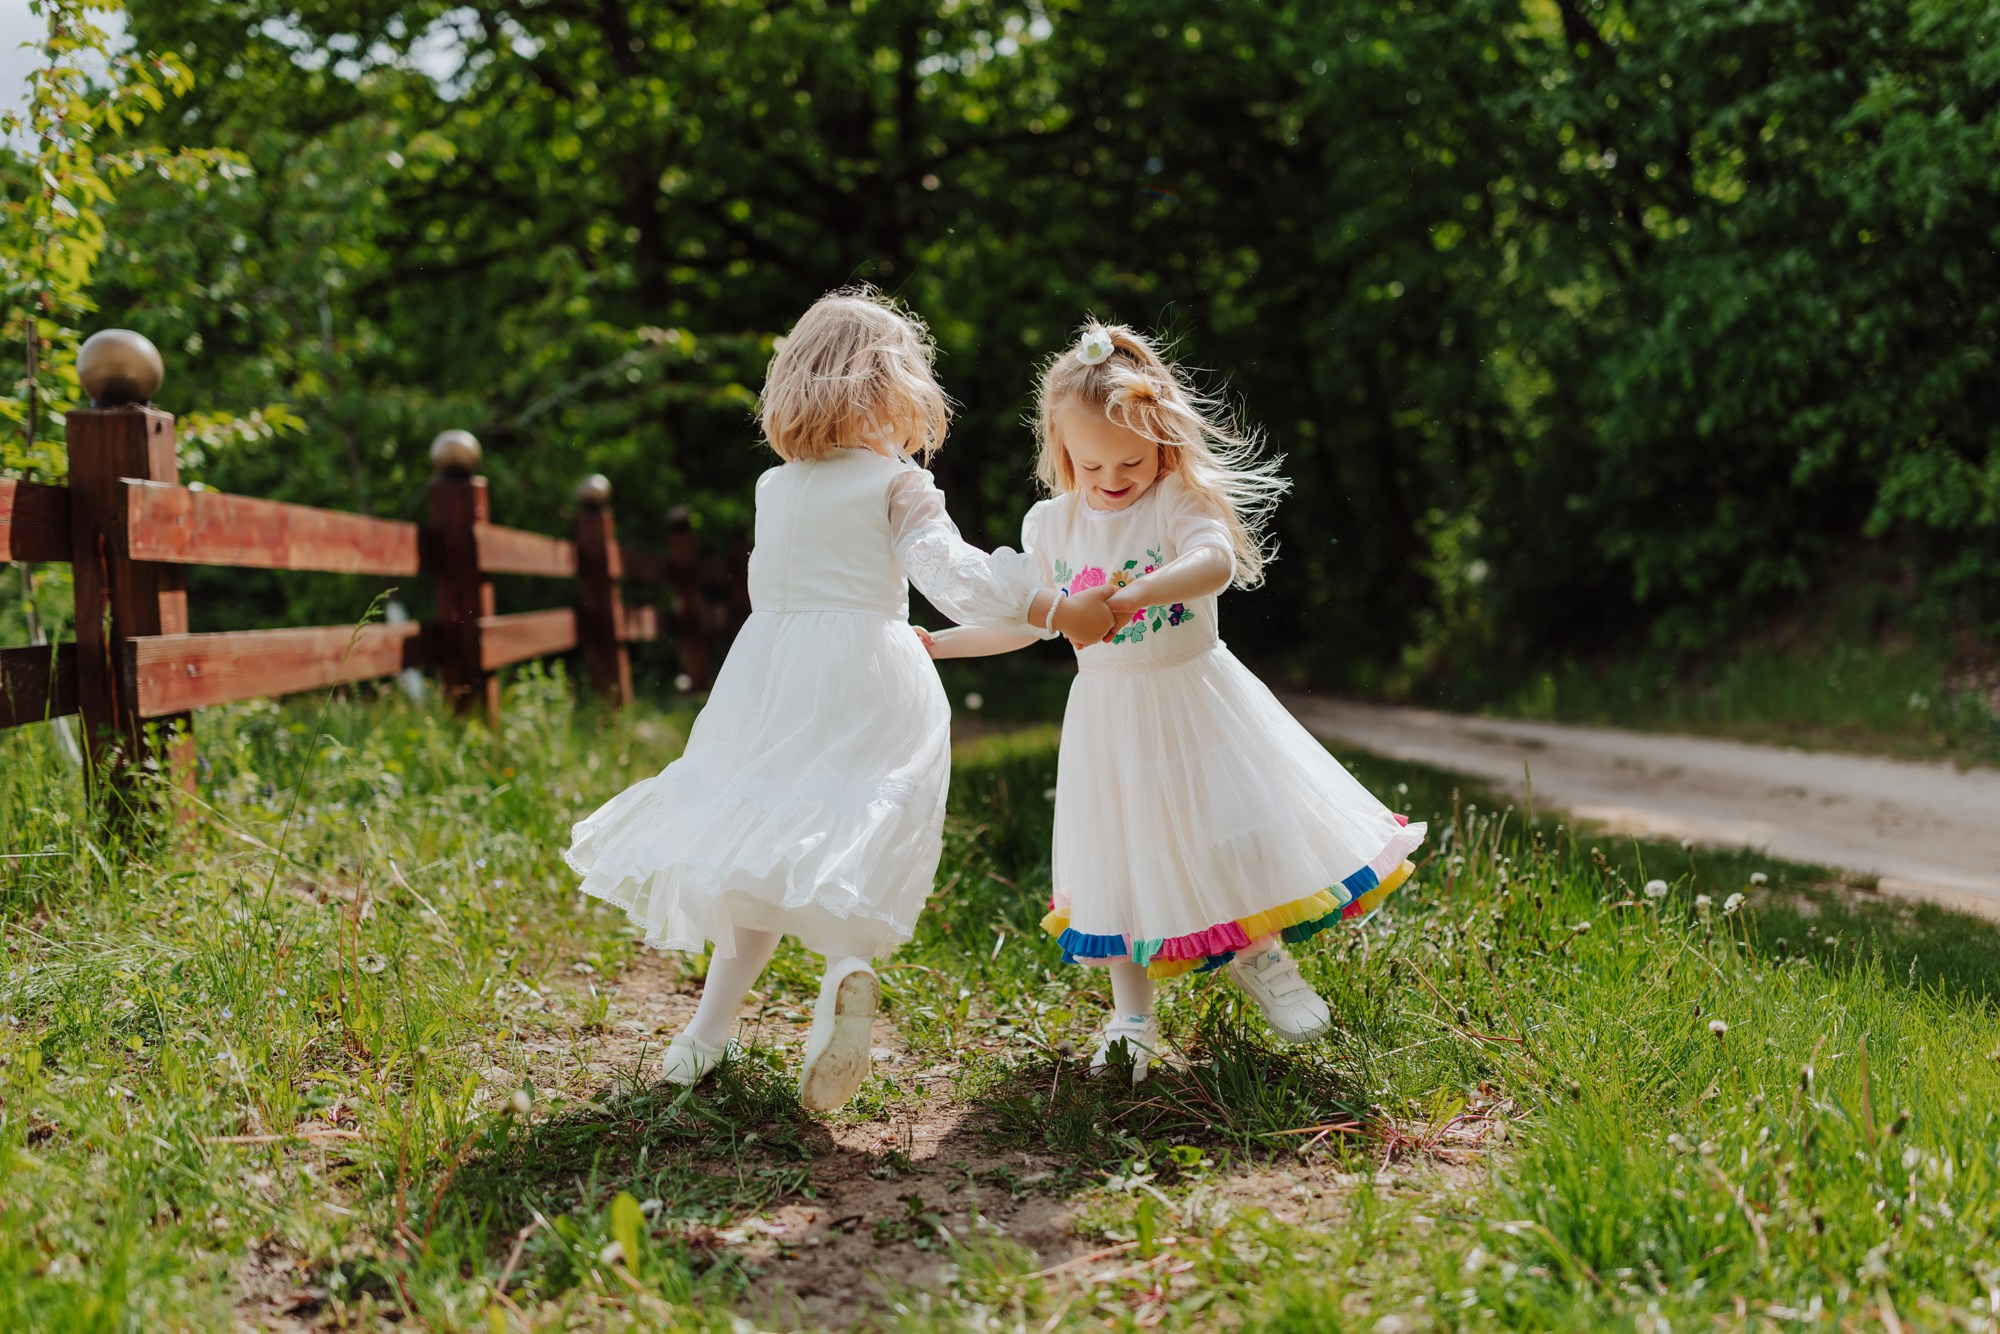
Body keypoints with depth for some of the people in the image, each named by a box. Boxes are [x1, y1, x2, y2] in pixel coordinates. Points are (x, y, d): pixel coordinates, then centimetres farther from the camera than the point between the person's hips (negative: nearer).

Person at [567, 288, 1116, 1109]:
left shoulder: (773, 489, 13)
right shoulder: (897, 484, -2)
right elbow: (954, 576, -14)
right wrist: (1056, 612, -15)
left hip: (770, 677, 4)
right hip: (867, 680, -4)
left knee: (759, 844, 9)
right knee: (845, 845, -2)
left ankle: (711, 1028, 5)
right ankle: (846, 963, -33)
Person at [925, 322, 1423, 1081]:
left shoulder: (1180, 502, -12)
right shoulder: (1051, 524, 1)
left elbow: (1216, 562, -34)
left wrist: (1132, 594, -50)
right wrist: (932, 644, 10)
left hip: (1194, 699, -3)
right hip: (1109, 715, 3)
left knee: (1236, 832, -5)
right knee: (1119, 858, 6)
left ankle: (1263, 960, 24)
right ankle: (1130, 1018, 18)